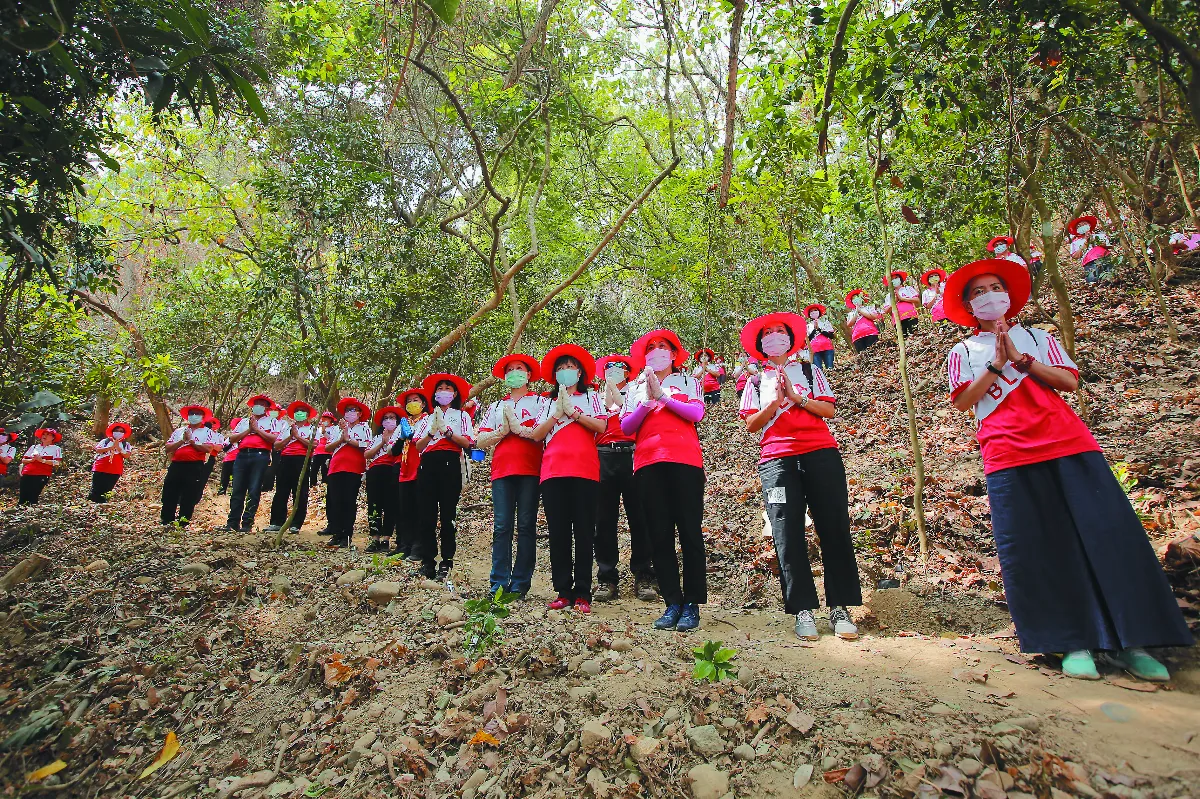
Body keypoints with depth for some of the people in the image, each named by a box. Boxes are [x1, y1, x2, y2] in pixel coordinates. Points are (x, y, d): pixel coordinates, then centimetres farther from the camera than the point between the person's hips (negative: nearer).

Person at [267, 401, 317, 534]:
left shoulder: (311, 428, 11)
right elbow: (276, 445, 10)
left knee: (300, 493, -2)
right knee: (281, 492, 3)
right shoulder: (287, 427, 20)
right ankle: (276, 522, 9)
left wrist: (297, 436, -4)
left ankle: (295, 524, 1)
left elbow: (313, 445, -7)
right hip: (286, 460, 3)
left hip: (302, 460, -3)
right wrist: (290, 437, -2)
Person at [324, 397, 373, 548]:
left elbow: (367, 446, -7)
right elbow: (327, 447, 12)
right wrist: (341, 440, -3)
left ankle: (347, 535, -1)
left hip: (354, 469, -4)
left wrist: (347, 439, -4)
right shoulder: (336, 428, 22)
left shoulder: (364, 428, 9)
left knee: (349, 502, -4)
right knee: (334, 501, -1)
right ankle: (336, 533, 5)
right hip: (336, 468, 4)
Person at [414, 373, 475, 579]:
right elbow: (418, 446, 10)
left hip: (450, 464, -3)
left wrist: (446, 430, -7)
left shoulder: (462, 415, 14)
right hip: (428, 465, 3)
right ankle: (427, 561, 5)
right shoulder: (428, 418, 22)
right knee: (427, 515, -1)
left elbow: (468, 442, -1)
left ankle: (446, 562, 0)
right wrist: (432, 431, -4)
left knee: (447, 515, -4)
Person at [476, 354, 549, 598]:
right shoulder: (495, 407, 24)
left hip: (530, 470, -3)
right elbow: (481, 442, 14)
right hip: (502, 470, 3)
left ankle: (520, 584, 1)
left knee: (526, 526, -3)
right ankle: (499, 583, 1)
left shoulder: (540, 401, 12)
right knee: (501, 527, -2)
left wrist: (518, 427, -7)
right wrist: (502, 430, -1)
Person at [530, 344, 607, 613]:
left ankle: (582, 593, 2)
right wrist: (557, 412, -1)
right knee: (558, 532, 1)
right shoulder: (549, 403, 23)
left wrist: (572, 411, -4)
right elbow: (537, 435, 9)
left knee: (584, 532, -3)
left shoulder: (591, 396, 16)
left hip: (584, 470, -3)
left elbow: (601, 426, -1)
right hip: (553, 471, 3)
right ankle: (563, 591, 8)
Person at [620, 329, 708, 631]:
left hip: (684, 459, -2)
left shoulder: (688, 382, 17)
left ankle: (692, 604, 2)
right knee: (659, 535, 0)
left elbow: (697, 413, -2)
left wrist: (661, 395, -7)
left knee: (690, 531, -5)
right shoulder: (635, 388, 21)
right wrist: (648, 401, -5)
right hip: (648, 462, 2)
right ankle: (672, 603, 7)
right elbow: (625, 427, 9)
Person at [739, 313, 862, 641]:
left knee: (834, 528, -3)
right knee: (787, 534, -6)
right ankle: (803, 610, 0)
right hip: (777, 460, 0)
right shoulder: (756, 381, 17)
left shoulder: (810, 371, 19)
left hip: (821, 453, 1)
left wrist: (796, 396, -6)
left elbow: (829, 408, 7)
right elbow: (751, 425, 7)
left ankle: (840, 608, 6)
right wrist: (775, 402, -7)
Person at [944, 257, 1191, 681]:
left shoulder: (1038, 337, 21)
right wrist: (996, 365, -6)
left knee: (1105, 531, -4)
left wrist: (1020, 359, -5)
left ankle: (1127, 641, 7)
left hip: (1065, 441, 2)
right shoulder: (963, 353, 16)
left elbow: (1070, 380, 6)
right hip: (1008, 454, -1)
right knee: (1029, 547, -6)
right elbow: (964, 401, 2)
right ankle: (1074, 642, 4)